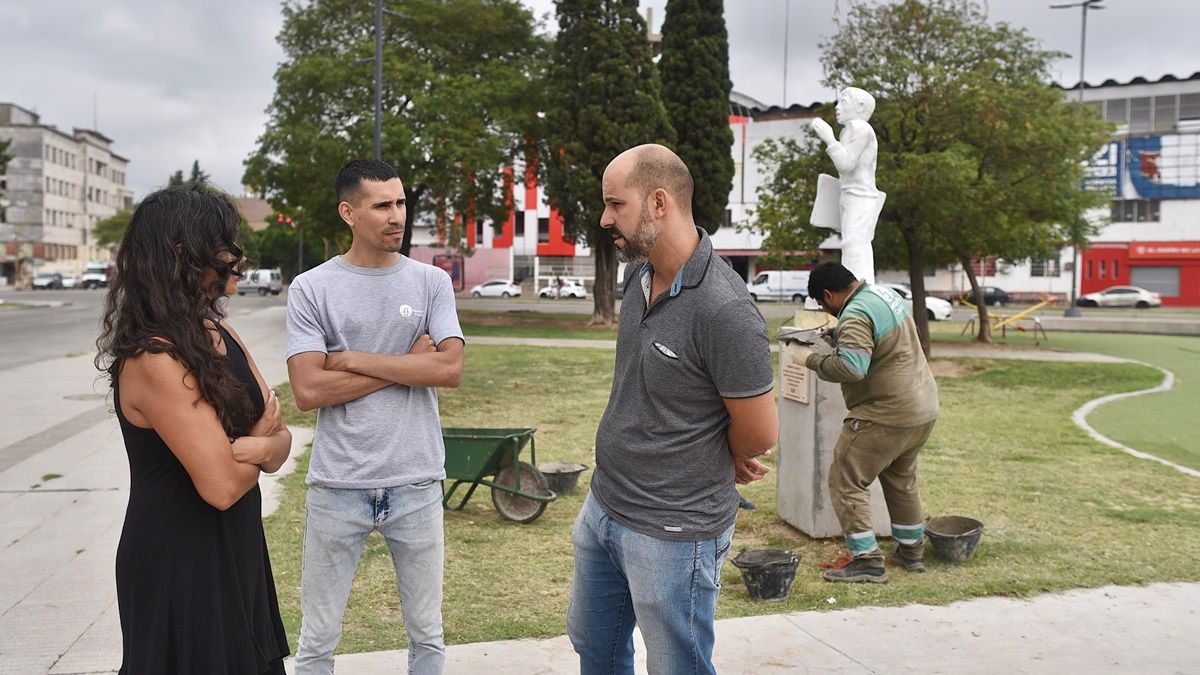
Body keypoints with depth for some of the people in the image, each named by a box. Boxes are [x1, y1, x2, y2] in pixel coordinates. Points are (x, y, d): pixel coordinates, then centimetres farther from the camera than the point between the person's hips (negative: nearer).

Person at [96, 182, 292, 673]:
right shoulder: (154, 360, -23)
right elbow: (222, 485, -26)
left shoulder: (218, 334, 4)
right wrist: (260, 443, -6)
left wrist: (257, 445, -21)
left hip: (235, 551, 8)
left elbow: (282, 441, 1)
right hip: (178, 564, -8)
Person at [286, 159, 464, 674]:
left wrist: (354, 360, -11)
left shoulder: (431, 282, 3)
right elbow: (308, 390, -11)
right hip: (338, 486, -1)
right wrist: (409, 363, -10)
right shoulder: (311, 289, -2)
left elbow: (450, 369, -9)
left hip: (416, 482, 1)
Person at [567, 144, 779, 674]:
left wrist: (724, 460, 2)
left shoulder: (724, 309, -26)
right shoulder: (639, 277, 2)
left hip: (672, 533, -8)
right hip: (602, 509, 8)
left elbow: (759, 435, -19)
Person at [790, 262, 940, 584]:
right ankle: (912, 552, 34)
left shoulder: (856, 315, -21)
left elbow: (851, 367, -32)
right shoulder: (886, 292, 10)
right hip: (924, 409, 10)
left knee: (846, 482, -2)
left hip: (886, 416, -10)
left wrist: (811, 359, -18)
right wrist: (839, 336, 13)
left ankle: (867, 562, -2)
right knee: (902, 481, 24)